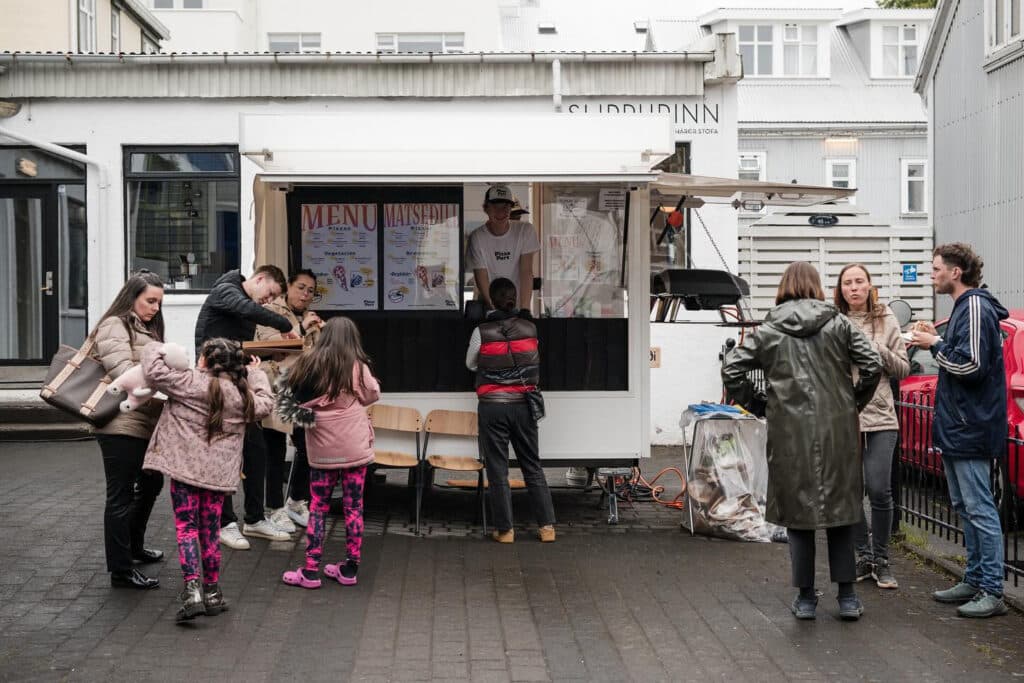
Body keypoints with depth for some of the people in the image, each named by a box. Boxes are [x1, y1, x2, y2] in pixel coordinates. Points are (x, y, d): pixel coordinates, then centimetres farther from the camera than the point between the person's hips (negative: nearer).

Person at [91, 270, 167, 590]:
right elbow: (124, 372, -21)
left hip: (145, 423, 10)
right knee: (121, 496, -4)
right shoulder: (114, 326, -9)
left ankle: (134, 546, 41)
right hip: (121, 425, -10)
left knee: (151, 483, 23)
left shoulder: (147, 330, 20)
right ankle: (121, 571, 3)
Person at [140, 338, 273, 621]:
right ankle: (212, 592, 19)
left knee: (186, 527, -1)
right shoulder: (244, 394, 6)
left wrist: (154, 350, 10)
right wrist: (256, 374, 36)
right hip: (219, 472, 4)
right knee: (210, 530, 13)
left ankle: (192, 590, -12)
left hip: (186, 467, -4)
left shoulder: (190, 382, -7)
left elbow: (154, 373, -9)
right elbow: (265, 404, 24)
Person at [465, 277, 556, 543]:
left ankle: (504, 529, 8)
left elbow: (470, 364, 7)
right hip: (523, 404, 2)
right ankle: (547, 525, 10)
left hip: (492, 406, -2)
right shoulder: (530, 329, -2)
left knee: (497, 470, 5)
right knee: (532, 465, 11)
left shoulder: (482, 332, -8)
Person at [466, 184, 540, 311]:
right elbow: (482, 280, -12)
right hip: (490, 307, -1)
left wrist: (524, 310, -21)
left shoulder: (525, 230, -7)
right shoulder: (477, 238, -10)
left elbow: (526, 272, -13)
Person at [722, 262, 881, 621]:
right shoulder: (840, 325, 3)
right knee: (840, 508, 11)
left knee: (797, 510, 8)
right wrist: (855, 402, 10)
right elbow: (873, 365, -3)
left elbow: (731, 369, -4)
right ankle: (847, 597, 13)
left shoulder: (769, 331, 1)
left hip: (790, 434, -1)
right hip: (838, 431, 1)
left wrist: (754, 402, 9)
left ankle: (805, 598, 12)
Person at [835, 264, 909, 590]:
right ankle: (864, 555, 22)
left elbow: (903, 368, 7)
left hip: (880, 417, 0)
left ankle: (881, 560, 10)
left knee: (880, 490, -6)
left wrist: (880, 351, -9)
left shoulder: (886, 320, 6)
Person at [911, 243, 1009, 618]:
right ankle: (973, 581, 24)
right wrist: (937, 341, 5)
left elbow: (971, 365, -23)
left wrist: (935, 345, -12)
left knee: (979, 509, -7)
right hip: (956, 428, 11)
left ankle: (992, 592, -3)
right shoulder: (963, 307, 16)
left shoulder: (975, 308, -16)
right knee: (965, 507, 15)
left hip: (970, 430, -11)